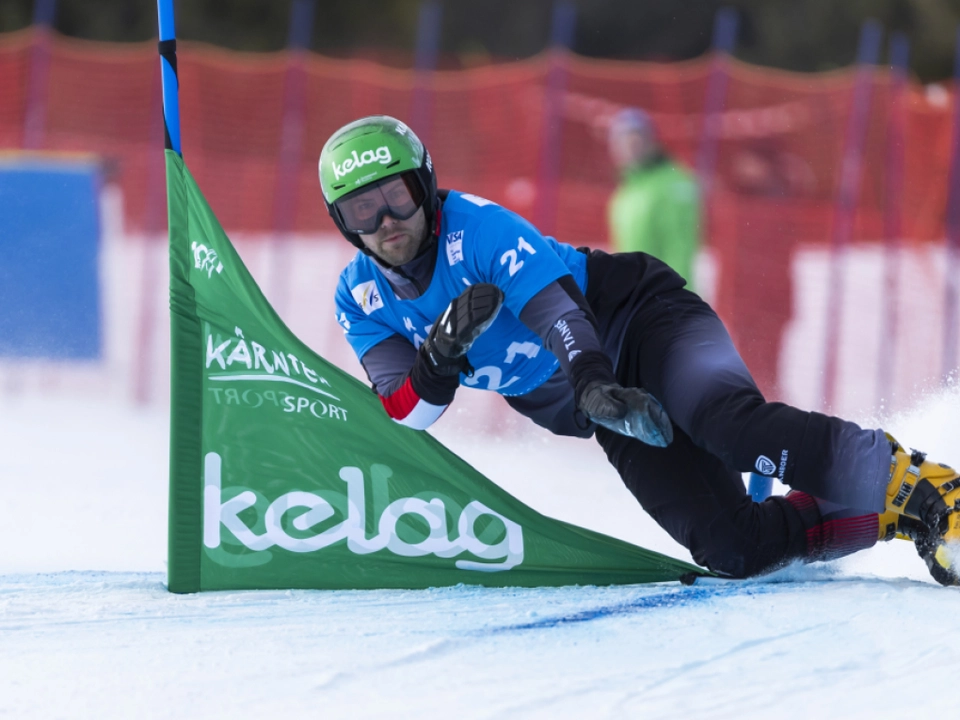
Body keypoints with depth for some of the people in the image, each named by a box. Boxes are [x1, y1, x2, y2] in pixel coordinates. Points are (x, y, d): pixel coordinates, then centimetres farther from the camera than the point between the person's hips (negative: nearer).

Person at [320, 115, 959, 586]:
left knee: (728, 423, -37)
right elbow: (402, 417, -9)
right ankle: (893, 518, -3)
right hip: (609, 413, 5)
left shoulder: (476, 226, -19)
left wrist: (594, 385, -48)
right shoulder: (361, 300, -3)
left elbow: (555, 310, -30)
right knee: (733, 549, -15)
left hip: (638, 320, -4)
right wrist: (442, 351, -30)